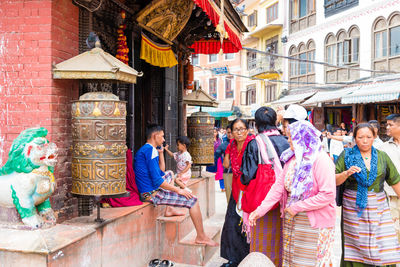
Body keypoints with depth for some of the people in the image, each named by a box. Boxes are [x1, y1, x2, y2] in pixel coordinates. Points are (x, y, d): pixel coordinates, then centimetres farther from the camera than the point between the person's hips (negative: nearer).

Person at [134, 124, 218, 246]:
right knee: (192, 200, -9)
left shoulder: (143, 150, 16)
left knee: (169, 174, 34)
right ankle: (201, 237, -1)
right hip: (152, 194, -11)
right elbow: (157, 181, -23)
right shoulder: (150, 150, -16)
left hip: (147, 192, 11)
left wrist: (160, 153, 15)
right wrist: (178, 190, -14)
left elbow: (161, 171, 24)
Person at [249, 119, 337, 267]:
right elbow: (279, 185, 3)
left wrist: (297, 207, -18)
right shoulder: (291, 158, 6)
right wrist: (261, 209, -4)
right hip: (290, 220, 7)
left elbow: (328, 195, -22)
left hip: (314, 223, -6)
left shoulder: (320, 160, -17)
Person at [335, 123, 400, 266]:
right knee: (356, 246, 2)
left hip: (378, 207, 2)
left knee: (385, 247, -2)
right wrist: (347, 173, -20)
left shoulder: (382, 156, 8)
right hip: (354, 207, -2)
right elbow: (334, 181, -2)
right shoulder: (347, 155, 1)